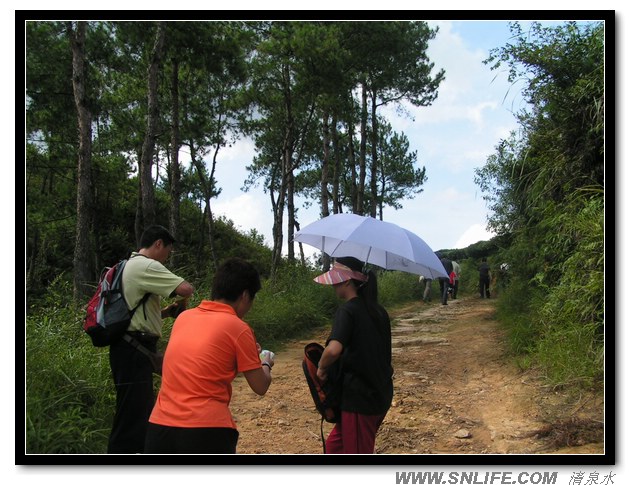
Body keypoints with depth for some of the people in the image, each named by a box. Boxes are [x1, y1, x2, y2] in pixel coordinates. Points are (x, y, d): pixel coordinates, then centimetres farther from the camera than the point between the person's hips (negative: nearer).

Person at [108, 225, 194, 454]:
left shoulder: (131, 266, 19)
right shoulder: (147, 266, -14)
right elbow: (186, 289, -23)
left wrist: (167, 311, 10)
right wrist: (181, 300, -1)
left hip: (134, 349, 11)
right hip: (134, 351, -11)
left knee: (141, 409, 18)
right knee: (132, 411, -7)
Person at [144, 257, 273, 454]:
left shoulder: (184, 317, 11)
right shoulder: (238, 328, -7)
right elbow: (260, 387, 1)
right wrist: (266, 364, 23)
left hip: (159, 425, 6)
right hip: (205, 431, -5)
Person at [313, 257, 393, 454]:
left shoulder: (347, 310, -17)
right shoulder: (379, 311, 7)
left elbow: (333, 349, -33)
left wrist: (322, 368, -12)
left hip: (360, 397, -8)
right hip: (381, 395, 8)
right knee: (336, 444, 22)